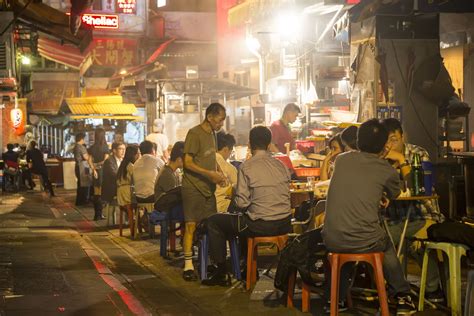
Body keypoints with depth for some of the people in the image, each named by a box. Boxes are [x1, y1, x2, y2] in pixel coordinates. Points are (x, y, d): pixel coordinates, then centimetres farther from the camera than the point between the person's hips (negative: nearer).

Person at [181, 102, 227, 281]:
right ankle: (188, 265, -3)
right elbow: (188, 163, -15)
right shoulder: (194, 134, -11)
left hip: (208, 188, 8)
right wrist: (210, 174, -20)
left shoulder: (212, 134, 15)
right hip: (193, 188, -8)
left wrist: (217, 175, 7)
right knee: (191, 225, -7)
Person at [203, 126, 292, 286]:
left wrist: (235, 198, 10)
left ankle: (221, 273, 12)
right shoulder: (281, 165, 5)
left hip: (260, 226, -6)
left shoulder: (247, 167, -11)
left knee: (213, 221, 11)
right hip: (284, 225, 6)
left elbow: (241, 203, -14)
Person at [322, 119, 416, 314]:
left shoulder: (341, 160, 5)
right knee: (386, 246, 32)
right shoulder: (387, 171, -2)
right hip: (365, 242, -2)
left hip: (332, 240, 2)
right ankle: (402, 296, 40)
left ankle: (337, 298, 41)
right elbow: (394, 195, 21)